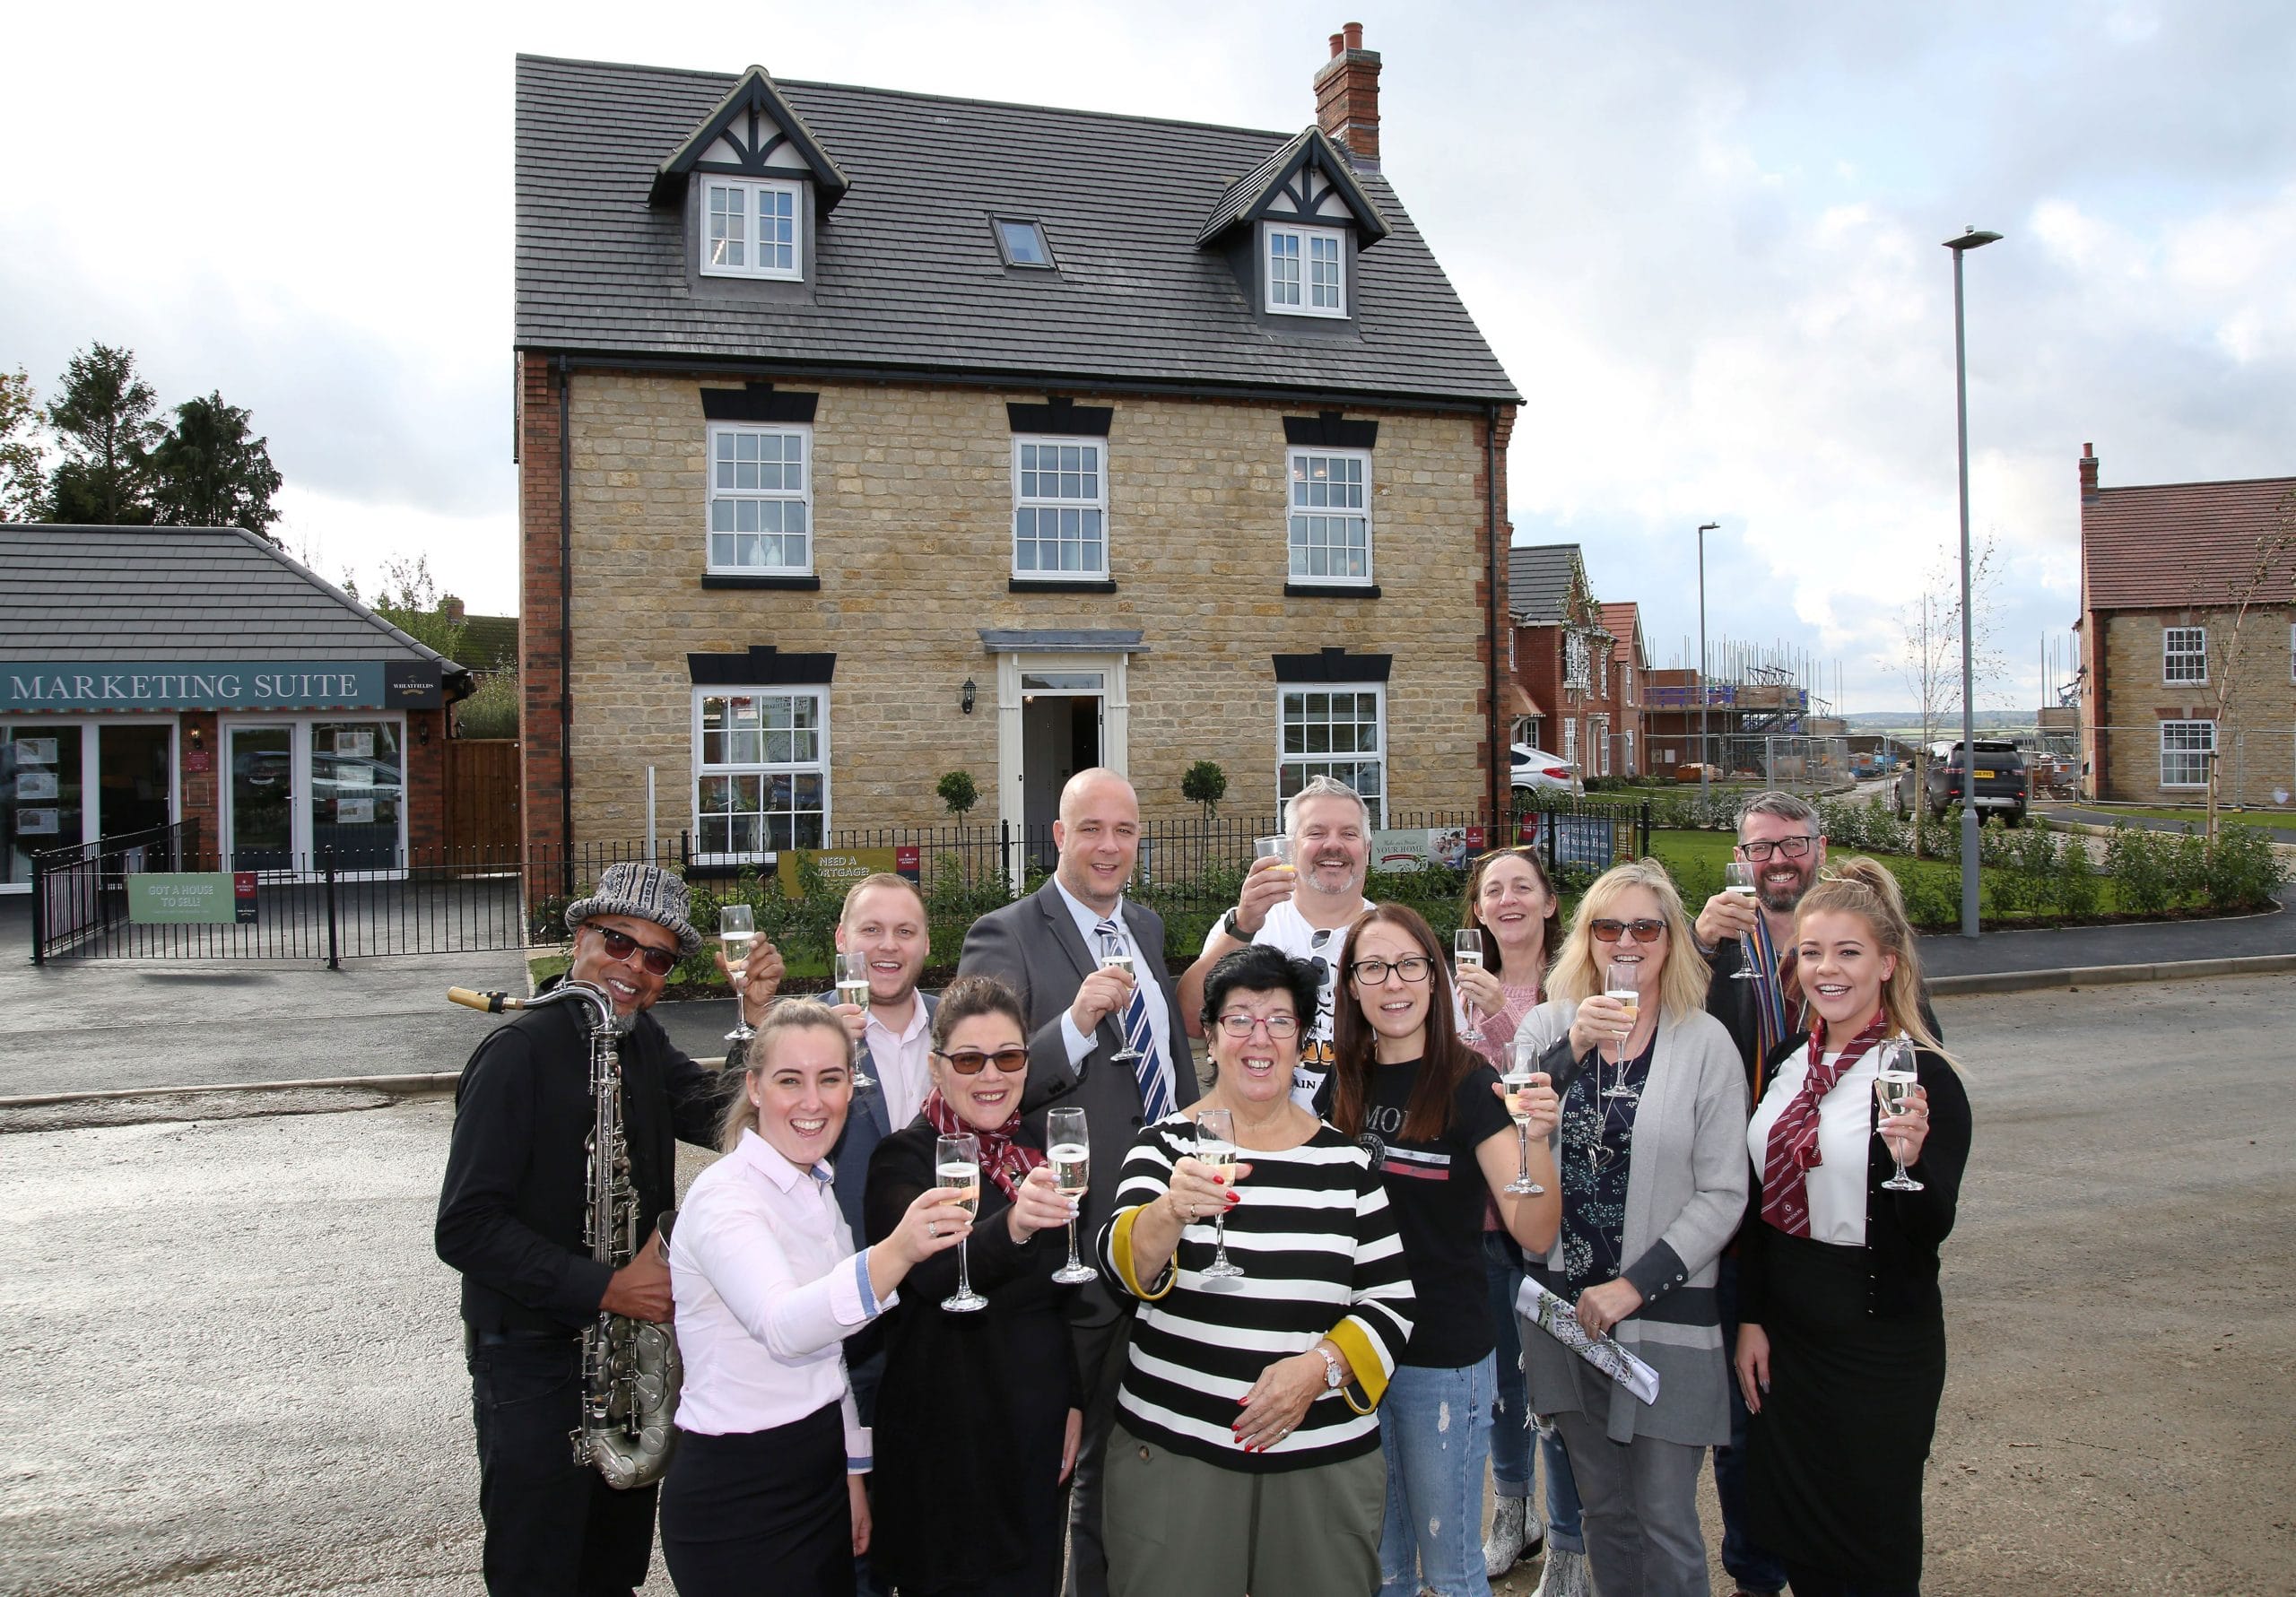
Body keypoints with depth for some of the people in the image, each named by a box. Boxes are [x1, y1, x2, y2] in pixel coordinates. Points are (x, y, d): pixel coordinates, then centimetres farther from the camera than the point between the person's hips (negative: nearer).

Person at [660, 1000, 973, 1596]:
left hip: (820, 1476, 8)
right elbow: (782, 1327, -39)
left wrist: (853, 1471, 14)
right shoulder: (724, 1196, -20)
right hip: (735, 1504, -8)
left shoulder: (818, 1190, 7)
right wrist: (895, 1254, -54)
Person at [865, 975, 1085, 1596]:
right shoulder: (905, 1158, -12)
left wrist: (1075, 1400, 10)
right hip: (948, 1440, -5)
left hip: (1039, 1429, 6)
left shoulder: (1037, 1152, 6)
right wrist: (1010, 1226, -49)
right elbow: (932, 1274, -32)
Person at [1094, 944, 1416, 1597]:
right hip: (1172, 1448, -1)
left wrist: (1323, 1364, -12)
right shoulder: (1169, 1142, -1)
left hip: (1324, 1457, 1)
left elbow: (1393, 1300, 5)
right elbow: (1121, 1263, -15)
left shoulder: (1346, 1159, 3)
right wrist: (1171, 1212, -35)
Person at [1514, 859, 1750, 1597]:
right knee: (1602, 1508, 16)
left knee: (1665, 1522, 5)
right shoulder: (1548, 1025, 1)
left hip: (1664, 1310, -2)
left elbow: (1723, 1195, -7)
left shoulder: (1705, 1043, -6)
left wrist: (1635, 1285, -12)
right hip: (1564, 1305, 3)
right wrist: (1571, 1050, -24)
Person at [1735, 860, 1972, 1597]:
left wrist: (1910, 1159, -36)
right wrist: (1751, 1318, 7)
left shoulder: (1921, 1075, -14)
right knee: (1795, 1537, 16)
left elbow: (1932, 1230, -18)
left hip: (1879, 1340, -5)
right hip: (1787, 1330, 6)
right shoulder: (1789, 1060, 3)